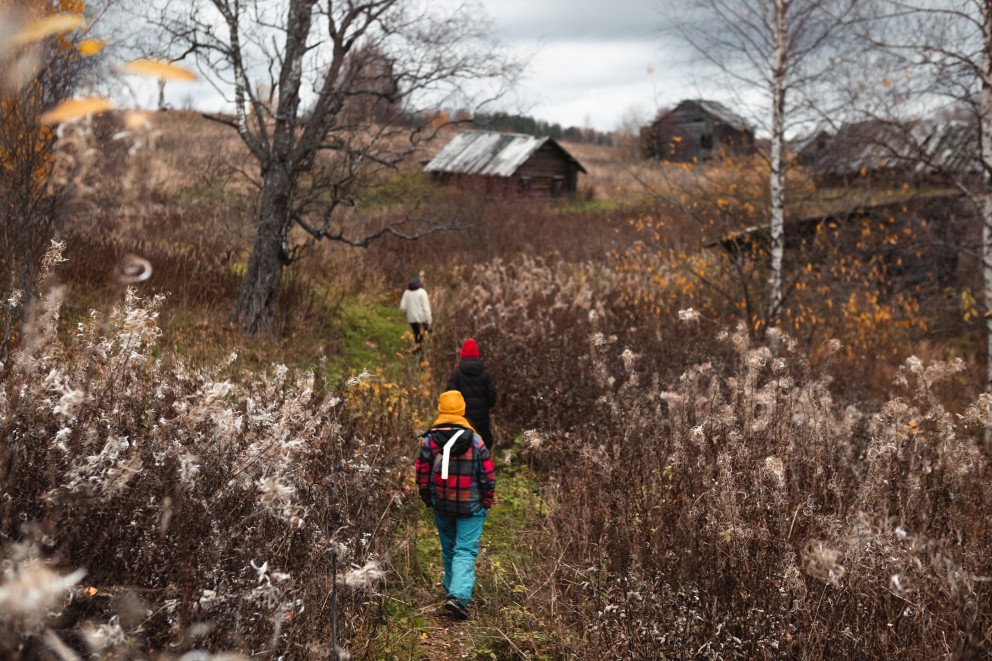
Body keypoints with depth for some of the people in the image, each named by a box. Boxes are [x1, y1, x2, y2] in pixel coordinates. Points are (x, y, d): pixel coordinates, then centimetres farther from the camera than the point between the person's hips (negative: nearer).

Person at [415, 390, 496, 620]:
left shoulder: (429, 441, -7)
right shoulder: (476, 442, -12)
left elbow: (422, 476, 1)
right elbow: (488, 476, -7)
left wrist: (429, 501, 17)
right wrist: (486, 503, 9)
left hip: (441, 506, 3)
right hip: (471, 507, -3)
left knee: (448, 549, 20)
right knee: (465, 552, 0)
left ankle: (452, 590, 33)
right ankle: (459, 595, -15)